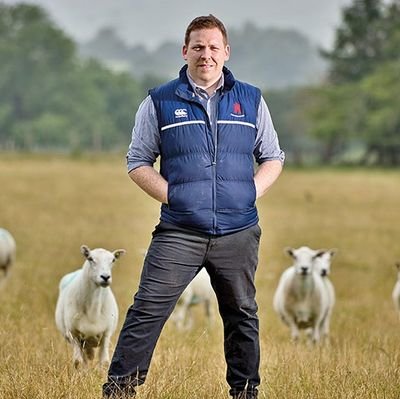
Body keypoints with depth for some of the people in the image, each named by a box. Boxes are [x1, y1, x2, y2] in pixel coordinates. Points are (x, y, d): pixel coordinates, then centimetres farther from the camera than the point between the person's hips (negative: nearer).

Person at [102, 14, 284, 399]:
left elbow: (272, 158, 16)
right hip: (179, 232, -2)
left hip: (238, 233, 2)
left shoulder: (250, 100, 10)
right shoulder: (160, 102, 4)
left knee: (242, 314, 10)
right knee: (147, 310, -8)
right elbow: (138, 162, 7)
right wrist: (170, 195, -7)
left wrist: (252, 191, -1)